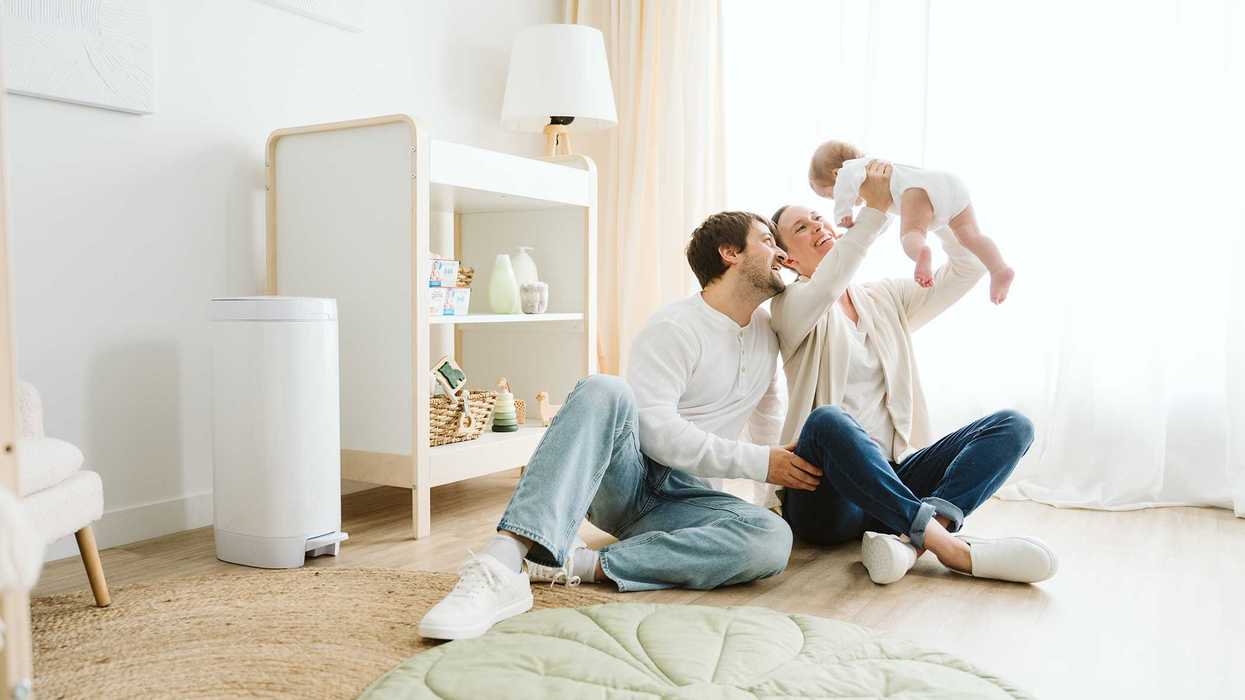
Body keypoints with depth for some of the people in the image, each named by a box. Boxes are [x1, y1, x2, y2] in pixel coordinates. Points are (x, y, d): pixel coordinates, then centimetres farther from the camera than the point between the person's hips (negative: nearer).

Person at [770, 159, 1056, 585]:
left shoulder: (887, 300, 19)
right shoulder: (791, 305, 3)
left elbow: (967, 269, 9)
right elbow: (826, 286, -22)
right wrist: (874, 211, -26)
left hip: (892, 480, 6)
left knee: (1013, 425, -14)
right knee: (827, 419, -39)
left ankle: (908, 538, -37)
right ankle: (950, 546, -40)